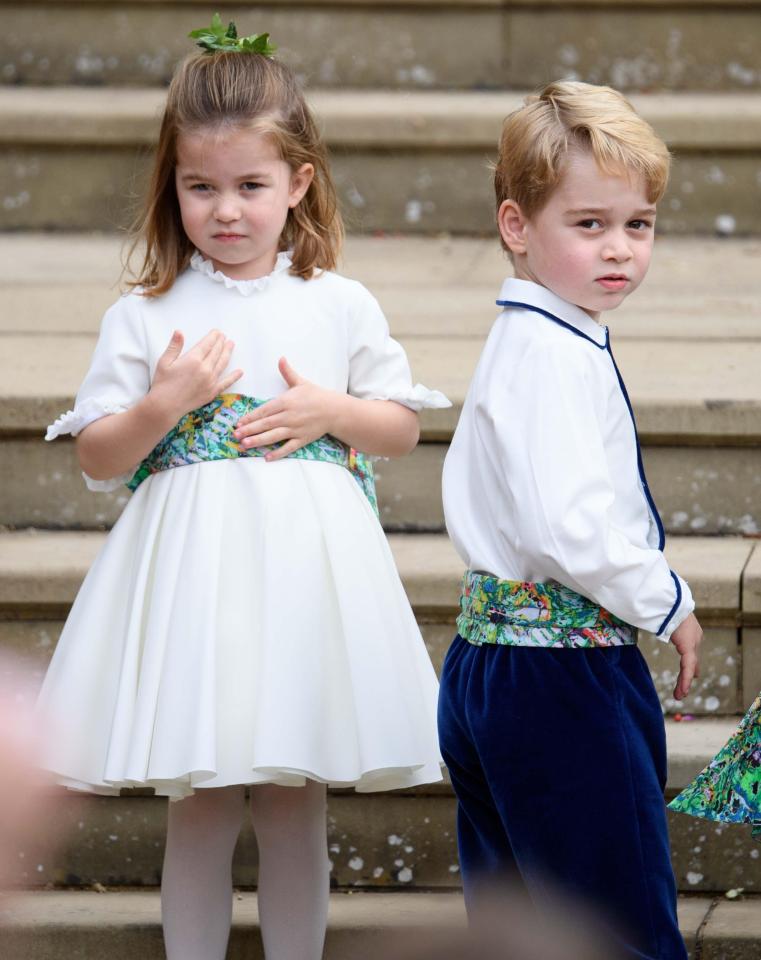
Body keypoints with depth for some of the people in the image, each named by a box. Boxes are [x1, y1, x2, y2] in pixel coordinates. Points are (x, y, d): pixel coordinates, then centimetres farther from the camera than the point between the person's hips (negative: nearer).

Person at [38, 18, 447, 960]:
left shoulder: (340, 306, 6)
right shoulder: (144, 316, 2)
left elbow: (402, 426, 13)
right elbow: (97, 460, 3)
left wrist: (330, 411, -5)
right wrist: (163, 405, -14)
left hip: (305, 566, 1)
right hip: (191, 574, -1)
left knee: (295, 807, 5)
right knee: (200, 811, 1)